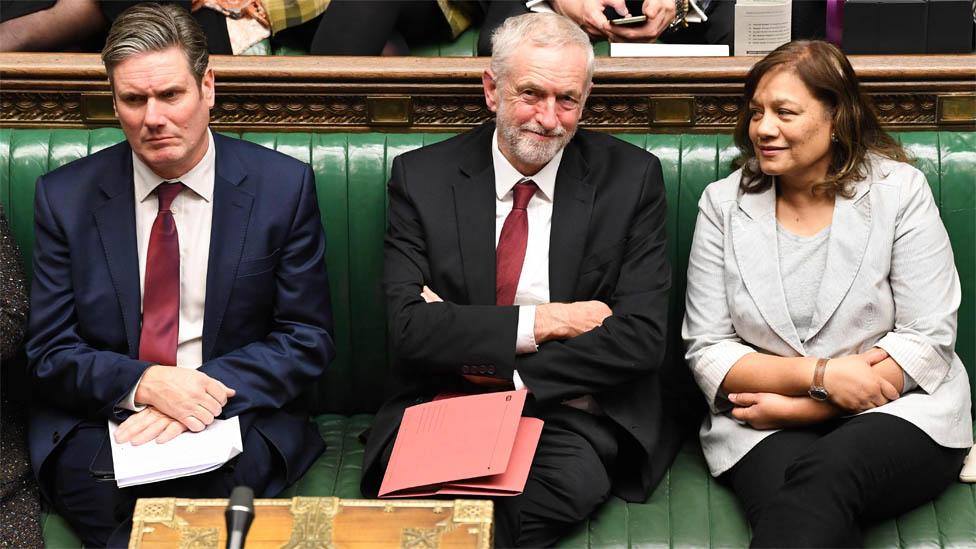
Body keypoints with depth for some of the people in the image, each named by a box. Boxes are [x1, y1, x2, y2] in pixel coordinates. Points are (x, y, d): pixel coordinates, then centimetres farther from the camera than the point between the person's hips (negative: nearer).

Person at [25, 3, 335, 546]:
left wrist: (205, 391, -16)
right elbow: (50, 352, 3)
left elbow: (309, 339, 1)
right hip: (100, 422, 0)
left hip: (236, 419, 0)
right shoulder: (65, 196, 4)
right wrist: (143, 383, -17)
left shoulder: (284, 187, 0)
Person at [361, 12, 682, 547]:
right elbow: (407, 327, -6)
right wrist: (540, 322, -12)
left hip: (574, 415, 1)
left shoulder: (631, 177, 2)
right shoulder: (422, 177, 4)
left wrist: (502, 373, -11)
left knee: (567, 481, -34)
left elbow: (642, 336, -6)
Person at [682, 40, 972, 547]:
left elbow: (928, 339, -5)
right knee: (787, 505, -34)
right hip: (765, 429, 1)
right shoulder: (724, 203, 4)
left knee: (823, 472, -35)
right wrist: (820, 375, -14)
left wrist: (799, 407, -12)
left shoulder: (899, 191, -1)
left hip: (899, 410, -1)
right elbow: (706, 351, 2)